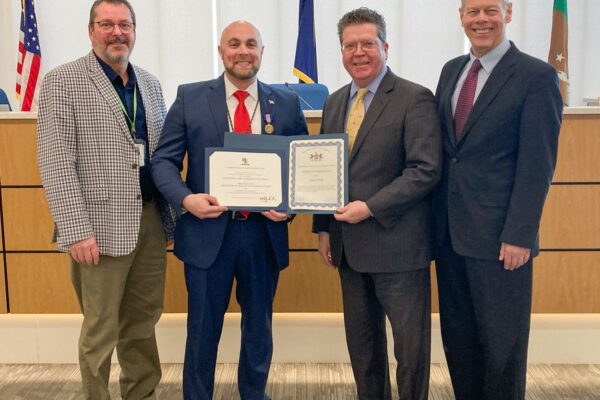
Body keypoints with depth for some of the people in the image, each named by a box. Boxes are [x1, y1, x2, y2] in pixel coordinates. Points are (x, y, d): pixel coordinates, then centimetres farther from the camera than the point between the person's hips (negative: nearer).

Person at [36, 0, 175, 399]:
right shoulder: (63, 81, -4)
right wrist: (77, 230, -17)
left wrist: (172, 209, 10)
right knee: (101, 331, 6)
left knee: (143, 322, 15)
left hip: (151, 220, 5)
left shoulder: (150, 84, 13)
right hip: (101, 227, -5)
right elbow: (55, 161, -11)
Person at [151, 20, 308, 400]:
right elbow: (164, 159, -1)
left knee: (259, 326, 18)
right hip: (208, 230, -1)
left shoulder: (287, 103, 4)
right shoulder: (190, 98, 1)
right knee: (203, 328, 12)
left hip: (265, 232, 2)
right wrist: (185, 198, -18)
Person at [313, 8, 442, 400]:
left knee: (410, 343, 6)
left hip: (397, 244, -6)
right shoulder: (335, 102, 12)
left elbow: (426, 170, -16)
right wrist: (324, 228, 10)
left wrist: (370, 208, -19)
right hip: (349, 245, 6)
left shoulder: (415, 99, -8)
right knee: (361, 340, 17)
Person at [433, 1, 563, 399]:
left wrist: (519, 235, -16)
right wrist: (435, 218, 10)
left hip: (499, 236, -6)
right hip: (450, 232, 6)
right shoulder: (451, 70, 12)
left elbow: (537, 165, -12)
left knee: (502, 343, 8)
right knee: (457, 337, 16)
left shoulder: (536, 76, -7)